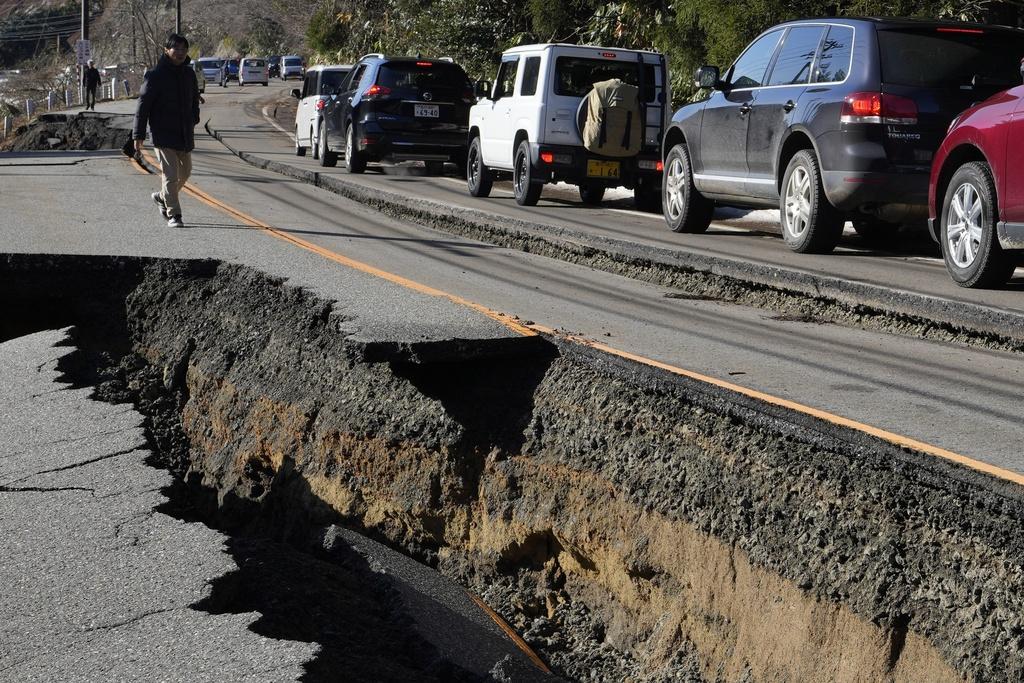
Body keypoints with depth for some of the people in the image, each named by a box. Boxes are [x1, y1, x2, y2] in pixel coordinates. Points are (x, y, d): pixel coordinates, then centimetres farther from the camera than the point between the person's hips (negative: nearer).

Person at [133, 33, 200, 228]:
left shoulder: (189, 73, 8)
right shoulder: (155, 75, -10)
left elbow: (194, 99, 23)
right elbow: (143, 105, -10)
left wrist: (193, 121, 17)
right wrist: (138, 135, -12)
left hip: (185, 134, 7)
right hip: (163, 134, -7)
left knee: (185, 172, 16)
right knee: (170, 174, -10)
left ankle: (162, 197, 39)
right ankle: (173, 215, -4)